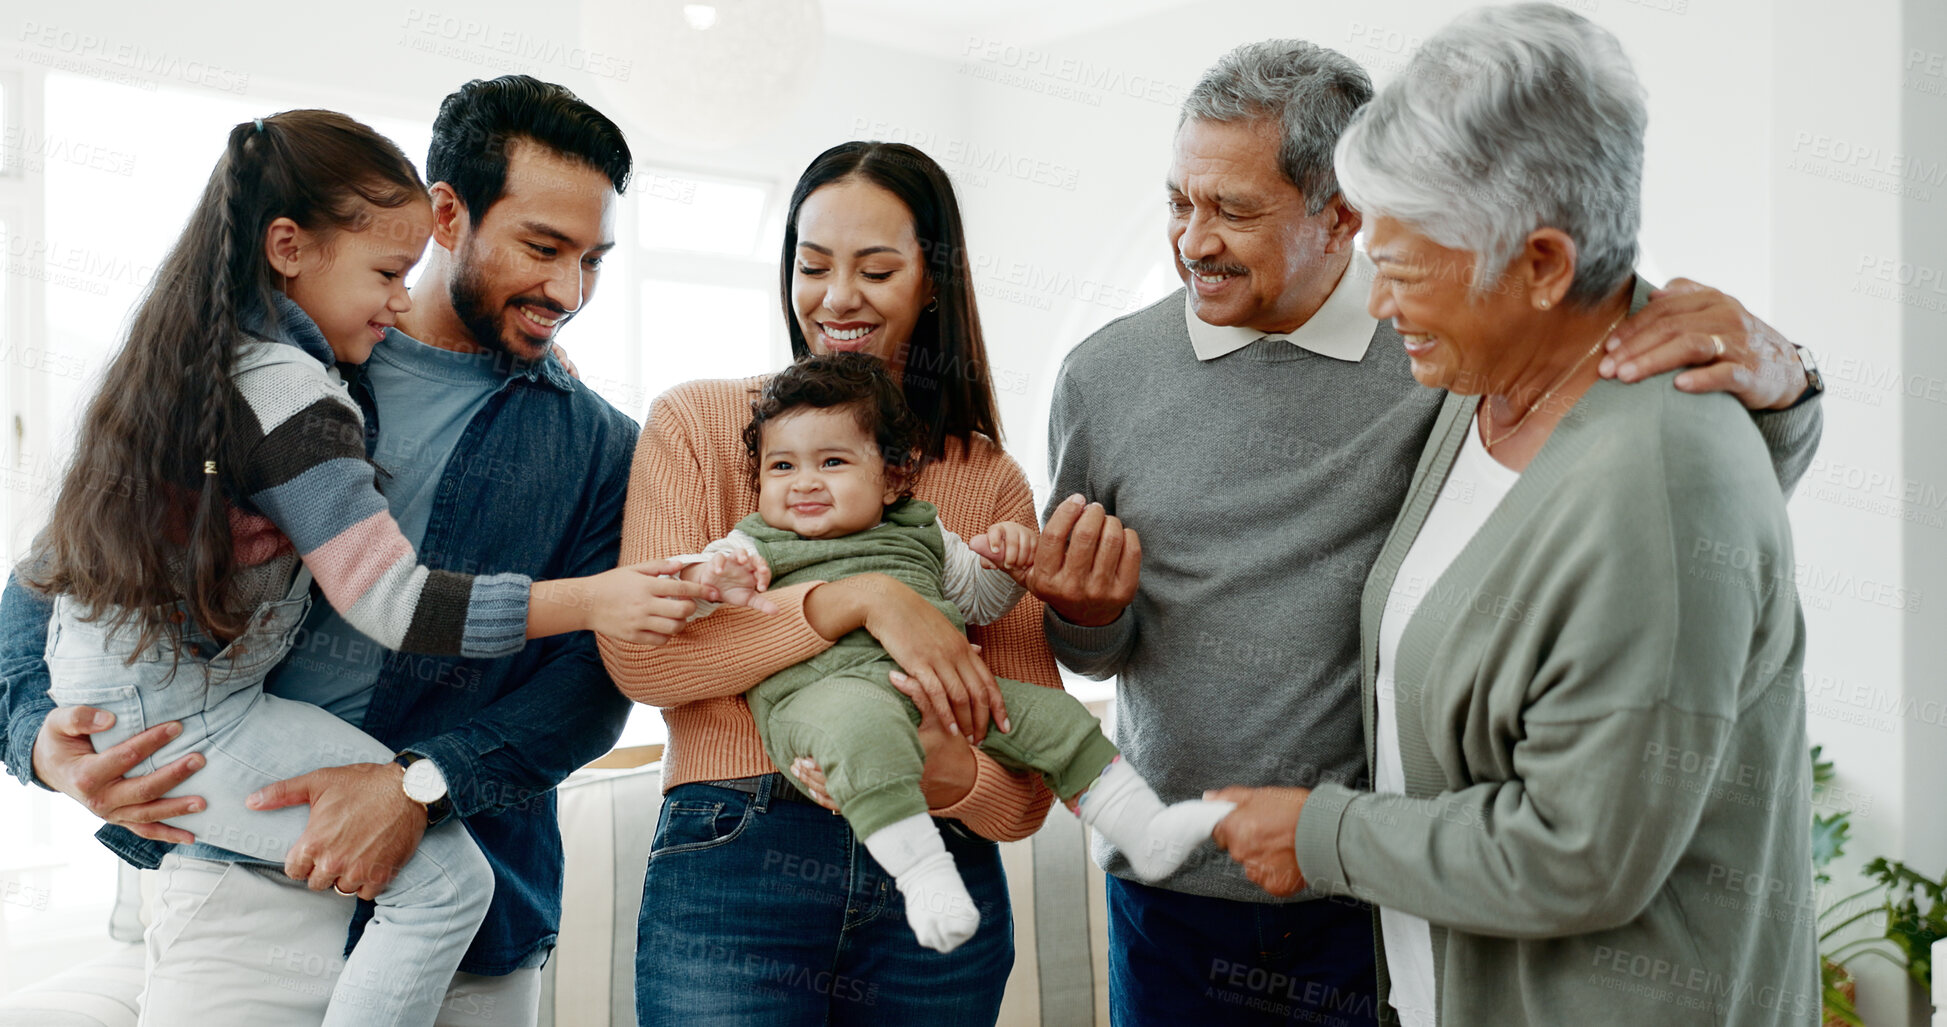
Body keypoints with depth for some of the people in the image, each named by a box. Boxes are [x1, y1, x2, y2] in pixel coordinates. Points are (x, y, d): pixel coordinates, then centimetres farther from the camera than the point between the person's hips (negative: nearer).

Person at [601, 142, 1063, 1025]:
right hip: (731, 865, -2)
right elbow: (637, 654, -10)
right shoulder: (698, 423, 4)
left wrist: (947, 775, -20)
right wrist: (859, 597, -19)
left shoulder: (992, 482, 7)